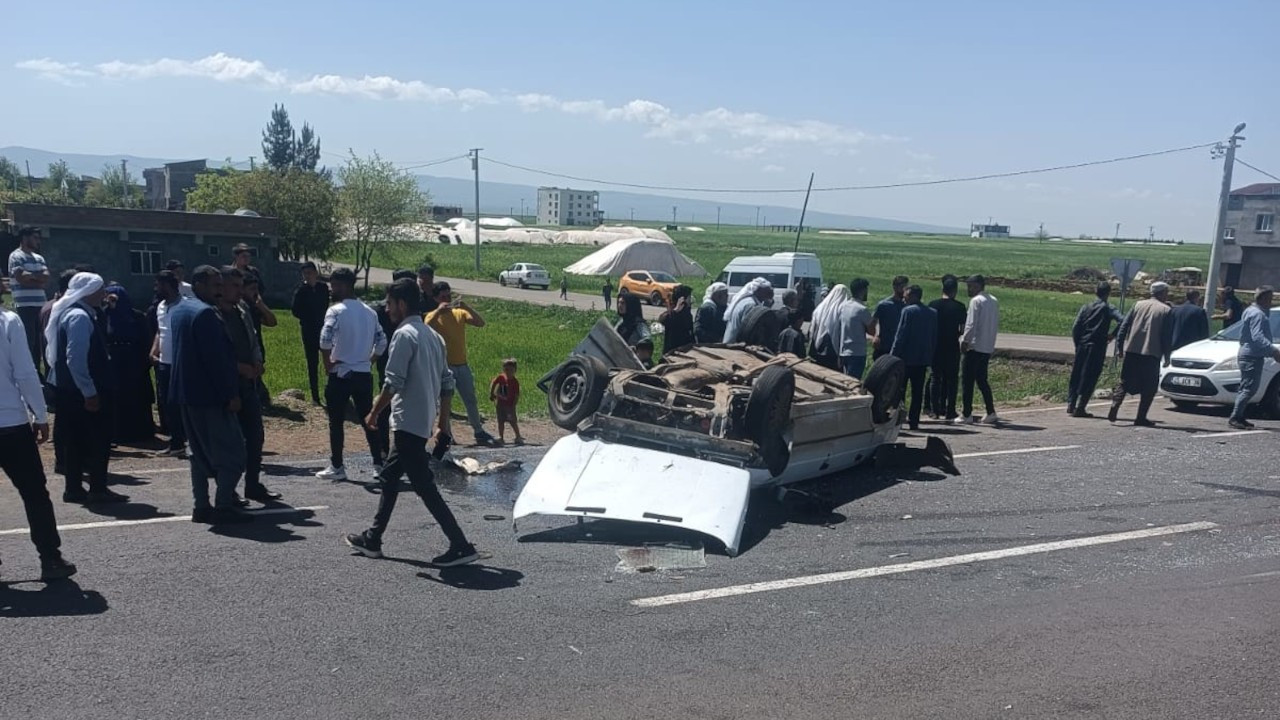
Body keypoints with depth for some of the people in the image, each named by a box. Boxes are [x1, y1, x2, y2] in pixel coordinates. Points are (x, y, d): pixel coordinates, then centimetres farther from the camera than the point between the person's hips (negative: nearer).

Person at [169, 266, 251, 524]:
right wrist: (231, 394, -17)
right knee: (231, 452, -2)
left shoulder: (178, 310, 13)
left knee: (199, 451, 15)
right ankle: (223, 507, -2)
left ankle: (201, 506, 17)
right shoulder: (206, 313, -18)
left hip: (186, 393, 10)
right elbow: (217, 358, -21)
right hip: (210, 395, -10)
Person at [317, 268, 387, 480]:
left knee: (336, 422, 4)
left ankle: (337, 467, 8)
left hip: (340, 374, -6)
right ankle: (379, 463, 13)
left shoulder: (336, 311, -11)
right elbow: (381, 341, 13)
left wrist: (328, 365, -9)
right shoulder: (369, 312, 9)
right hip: (364, 374, 6)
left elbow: (325, 341, -22)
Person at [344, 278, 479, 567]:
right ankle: (372, 540, 30)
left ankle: (461, 546, -8)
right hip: (422, 422, 10)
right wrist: (443, 424, 17)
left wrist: (374, 412, -5)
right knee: (389, 478, 20)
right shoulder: (432, 336, 13)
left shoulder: (404, 335, -14)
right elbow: (447, 383, 14)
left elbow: (393, 382, -18)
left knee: (424, 486, -7)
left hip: (407, 422, -10)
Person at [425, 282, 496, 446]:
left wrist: (466, 306, -16)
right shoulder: (433, 316, -3)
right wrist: (439, 310, -28)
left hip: (462, 365, 4)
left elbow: (480, 323, -7)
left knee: (471, 400, 10)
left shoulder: (460, 313, 7)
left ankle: (479, 432, 19)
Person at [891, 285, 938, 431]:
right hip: (923, 359, 5)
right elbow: (935, 338, 12)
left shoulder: (908, 311, -10)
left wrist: (893, 356, -9)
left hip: (906, 358, -5)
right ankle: (914, 421, 6)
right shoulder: (933, 313, 10)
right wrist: (930, 359, 16)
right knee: (917, 392, 7)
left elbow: (901, 336, -13)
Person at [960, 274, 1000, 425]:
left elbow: (971, 324, -17)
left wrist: (964, 341, -9)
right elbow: (997, 325, 15)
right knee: (982, 380, 15)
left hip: (974, 346, -8)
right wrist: (990, 340, 18)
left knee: (967, 381, -1)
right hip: (988, 347, 8)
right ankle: (991, 413, 11)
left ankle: (967, 415, 0)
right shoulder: (994, 302, 12)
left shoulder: (976, 301, -12)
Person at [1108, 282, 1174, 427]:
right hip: (1151, 353, -3)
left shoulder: (1139, 305, 10)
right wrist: (1167, 356, 4)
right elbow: (1167, 336, -2)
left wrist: (1119, 348, 9)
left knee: (1125, 382, 11)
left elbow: (1123, 327, 6)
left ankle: (1114, 407, -9)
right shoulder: (1166, 310, 0)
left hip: (1131, 350, 3)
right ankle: (1141, 418, 2)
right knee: (1149, 387, 6)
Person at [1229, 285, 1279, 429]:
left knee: (1246, 388, 14)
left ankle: (1238, 417, 17)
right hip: (1252, 356, -11)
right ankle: (1235, 418, -14)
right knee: (1249, 387, -12)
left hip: (1248, 354, 11)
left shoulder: (1252, 311, 18)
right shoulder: (1257, 314, -15)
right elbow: (1258, 337, -27)